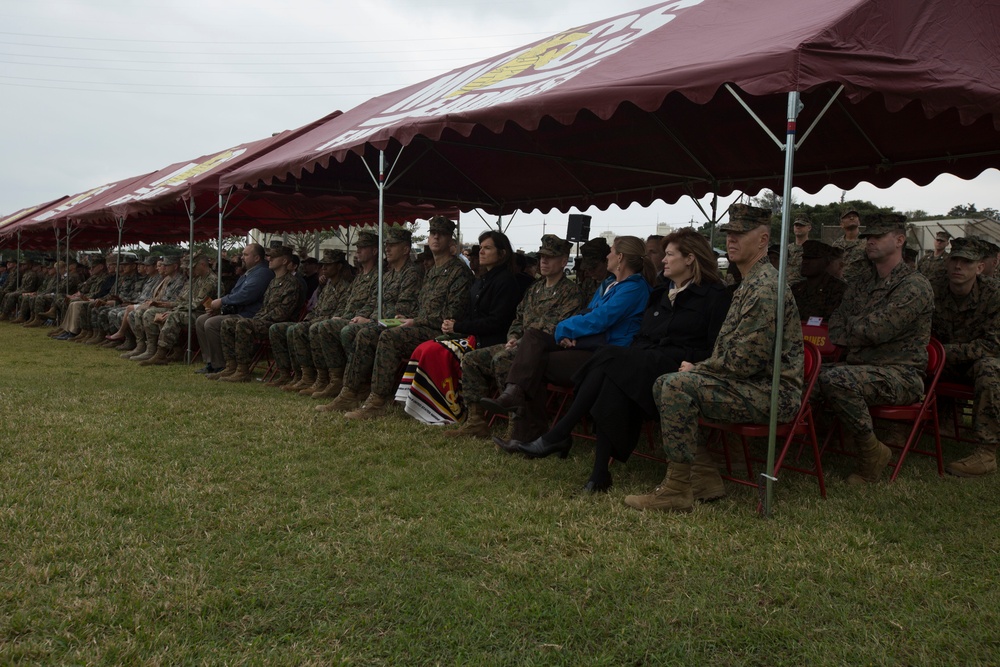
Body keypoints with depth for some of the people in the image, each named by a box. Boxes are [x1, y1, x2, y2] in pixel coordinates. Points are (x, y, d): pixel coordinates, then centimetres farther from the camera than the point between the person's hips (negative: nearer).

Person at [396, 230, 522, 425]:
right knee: (423, 349, -11)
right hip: (470, 336, 9)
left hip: (489, 342, -9)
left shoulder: (506, 281, -9)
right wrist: (452, 325, 0)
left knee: (434, 352, -24)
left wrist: (458, 327, -13)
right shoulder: (480, 281, 20)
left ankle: (448, 410, -14)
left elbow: (496, 322, -16)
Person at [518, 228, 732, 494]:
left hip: (678, 369, -6)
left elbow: (715, 349, -5)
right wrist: (631, 356, 4)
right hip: (642, 362, 6)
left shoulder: (714, 294, 4)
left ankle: (559, 434, -25)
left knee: (610, 358, -27)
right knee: (612, 385, -28)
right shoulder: (661, 293, 26)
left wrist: (691, 363, -20)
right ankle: (600, 470, -33)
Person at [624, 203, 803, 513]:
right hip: (752, 386, 11)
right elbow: (732, 352, 21)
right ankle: (703, 475, 8)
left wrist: (696, 369, -10)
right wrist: (699, 369, 4)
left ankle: (677, 491, -19)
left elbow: (746, 360, -24)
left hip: (772, 392, -11)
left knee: (680, 385, -25)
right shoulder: (750, 284, 16)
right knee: (664, 383, 8)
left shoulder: (766, 288, -19)